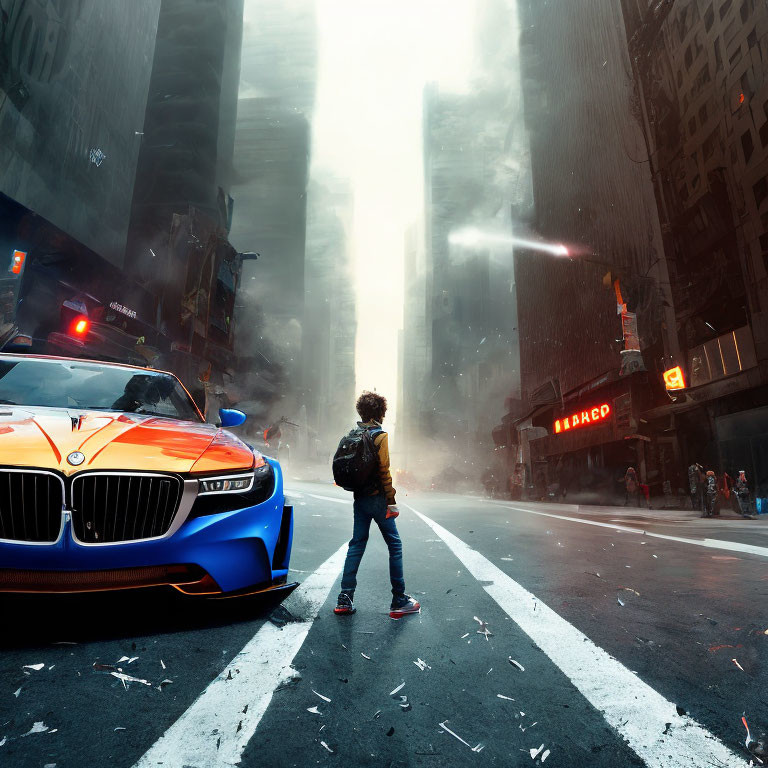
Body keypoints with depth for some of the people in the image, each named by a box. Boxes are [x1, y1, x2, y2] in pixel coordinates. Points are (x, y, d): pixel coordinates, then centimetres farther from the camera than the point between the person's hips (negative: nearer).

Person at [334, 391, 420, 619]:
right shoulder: (379, 436, -12)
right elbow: (384, 471, -16)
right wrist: (392, 502, -11)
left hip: (359, 498, 7)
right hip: (377, 498, -7)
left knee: (356, 544, 12)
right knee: (394, 545, 3)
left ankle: (345, 599, 12)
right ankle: (399, 601, 8)